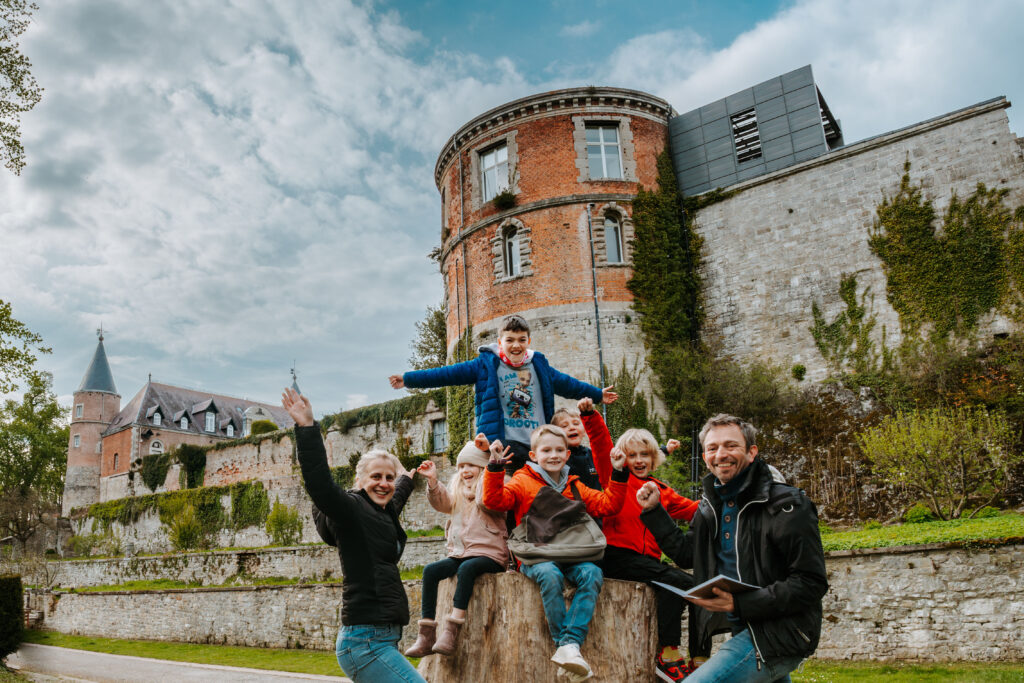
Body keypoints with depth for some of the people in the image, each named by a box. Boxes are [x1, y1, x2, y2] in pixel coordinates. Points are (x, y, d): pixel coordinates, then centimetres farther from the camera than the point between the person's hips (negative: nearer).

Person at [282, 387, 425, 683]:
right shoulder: (352, 509, -9)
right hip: (366, 641, -9)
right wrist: (307, 428, -33)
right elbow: (320, 485, -27)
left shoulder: (385, 512, 15)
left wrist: (406, 478, 57)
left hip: (382, 638, 9)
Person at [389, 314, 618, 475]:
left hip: (537, 447, 4)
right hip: (503, 445, -4)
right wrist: (408, 379, -2)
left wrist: (597, 394, 40)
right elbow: (448, 374, 2)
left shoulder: (539, 365, 16)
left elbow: (566, 384, 31)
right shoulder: (486, 364, 4)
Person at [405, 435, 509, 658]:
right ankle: (426, 635, -18)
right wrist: (432, 481, -11)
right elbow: (441, 502, 6)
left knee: (466, 568, -34)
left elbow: (485, 501, -20)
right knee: (430, 570, -16)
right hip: (460, 553, 6)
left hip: (489, 554, -6)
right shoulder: (458, 493, 20)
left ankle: (451, 631, -36)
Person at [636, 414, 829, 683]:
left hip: (779, 637, -8)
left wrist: (738, 603, -25)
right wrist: (653, 511, 7)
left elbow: (811, 583, -19)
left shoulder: (788, 506, -16)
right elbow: (686, 554, 17)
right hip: (743, 631, 8)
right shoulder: (712, 505, 8)